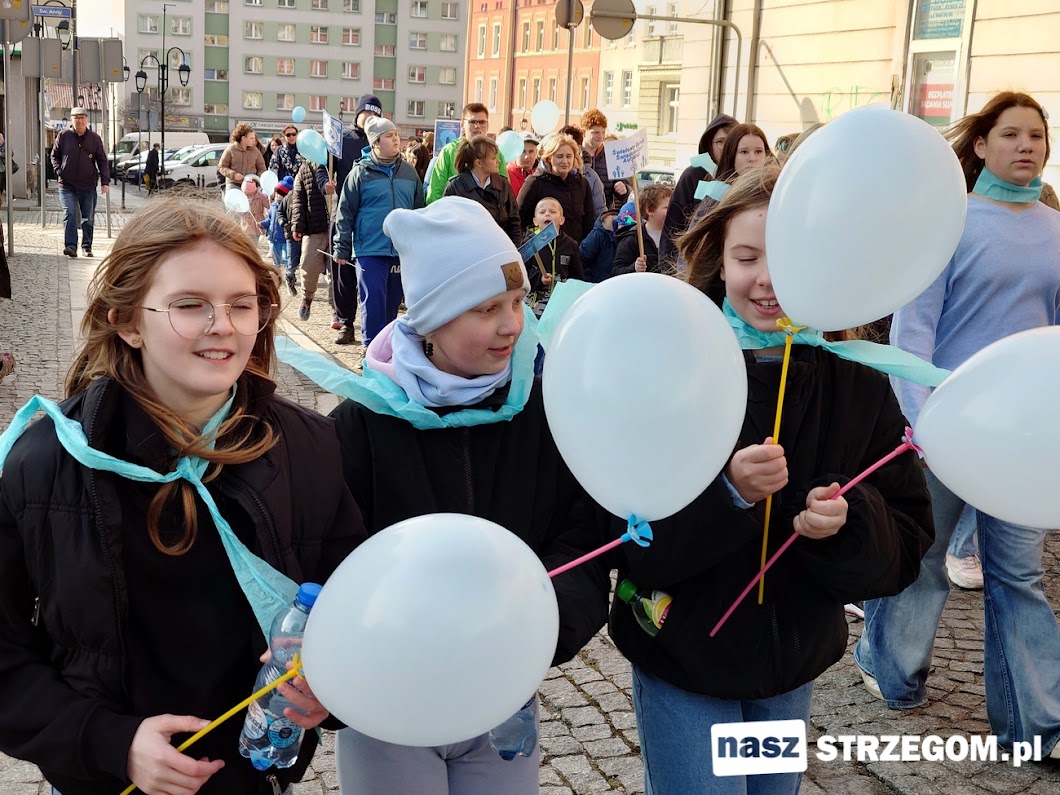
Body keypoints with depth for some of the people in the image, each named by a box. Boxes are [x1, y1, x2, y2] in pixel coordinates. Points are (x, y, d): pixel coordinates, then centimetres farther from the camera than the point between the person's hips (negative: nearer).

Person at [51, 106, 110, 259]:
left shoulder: (94, 138, 2)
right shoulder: (63, 136, 2)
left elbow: (103, 161, 3)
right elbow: (54, 156, 13)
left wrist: (105, 182, -7)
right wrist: (59, 171, -5)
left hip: (88, 185, 1)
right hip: (67, 185, -1)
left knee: (88, 218, 7)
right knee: (69, 213, -14)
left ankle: (87, 246, 19)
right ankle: (70, 246, -18)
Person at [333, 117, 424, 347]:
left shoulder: (409, 172, 10)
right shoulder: (361, 172, -1)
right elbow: (345, 213, 0)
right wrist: (342, 249, -3)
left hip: (402, 251, 4)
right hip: (370, 251, -4)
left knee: (391, 305, 10)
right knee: (373, 303, -8)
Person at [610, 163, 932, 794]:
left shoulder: (860, 385, -6)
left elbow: (906, 546, -5)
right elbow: (630, 542, -19)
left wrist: (850, 521, -26)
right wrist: (727, 492, -35)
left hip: (793, 667, 4)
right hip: (680, 663, -3)